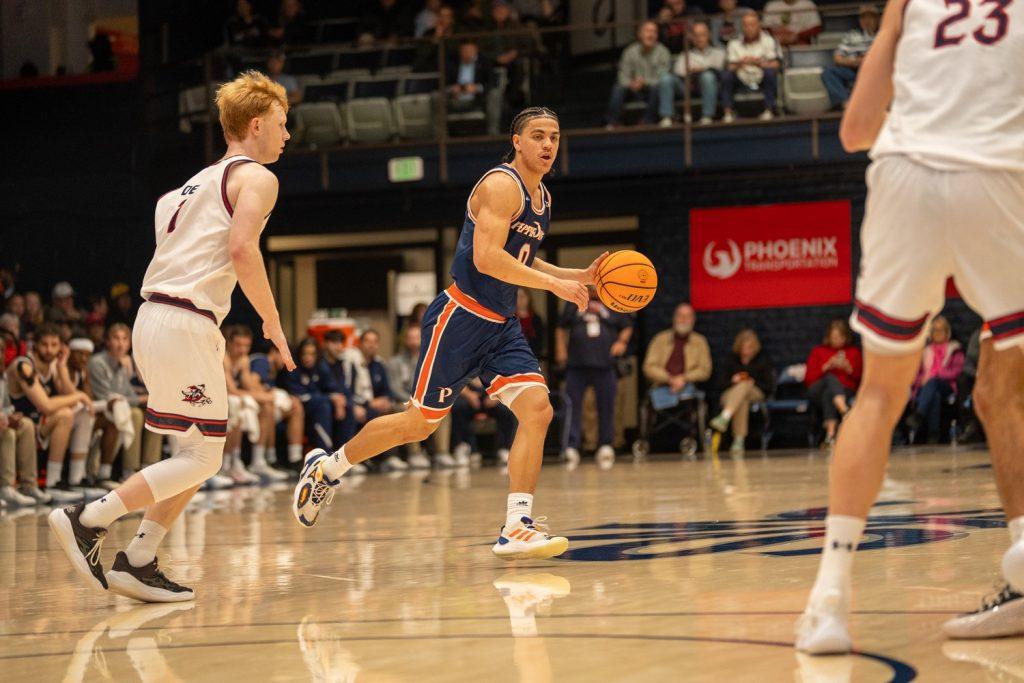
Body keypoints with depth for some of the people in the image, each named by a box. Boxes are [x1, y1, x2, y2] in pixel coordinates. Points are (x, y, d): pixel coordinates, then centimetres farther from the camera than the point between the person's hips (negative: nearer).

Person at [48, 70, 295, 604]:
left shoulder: (200, 182, 25)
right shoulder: (256, 178, -2)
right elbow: (242, 249, -17)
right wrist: (272, 322, -10)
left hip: (154, 319, 9)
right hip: (186, 324, -9)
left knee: (196, 455, 13)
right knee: (202, 457, -5)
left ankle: (137, 563, 8)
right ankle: (87, 520, -10)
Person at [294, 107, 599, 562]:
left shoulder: (542, 198, 14)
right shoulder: (501, 185, -15)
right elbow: (486, 258, -26)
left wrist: (579, 276, 16)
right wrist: (553, 284, -25)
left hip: (501, 326, 8)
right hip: (461, 318, -8)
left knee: (537, 410, -12)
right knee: (419, 423, 2)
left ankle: (516, 528, -15)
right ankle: (328, 466, 24)